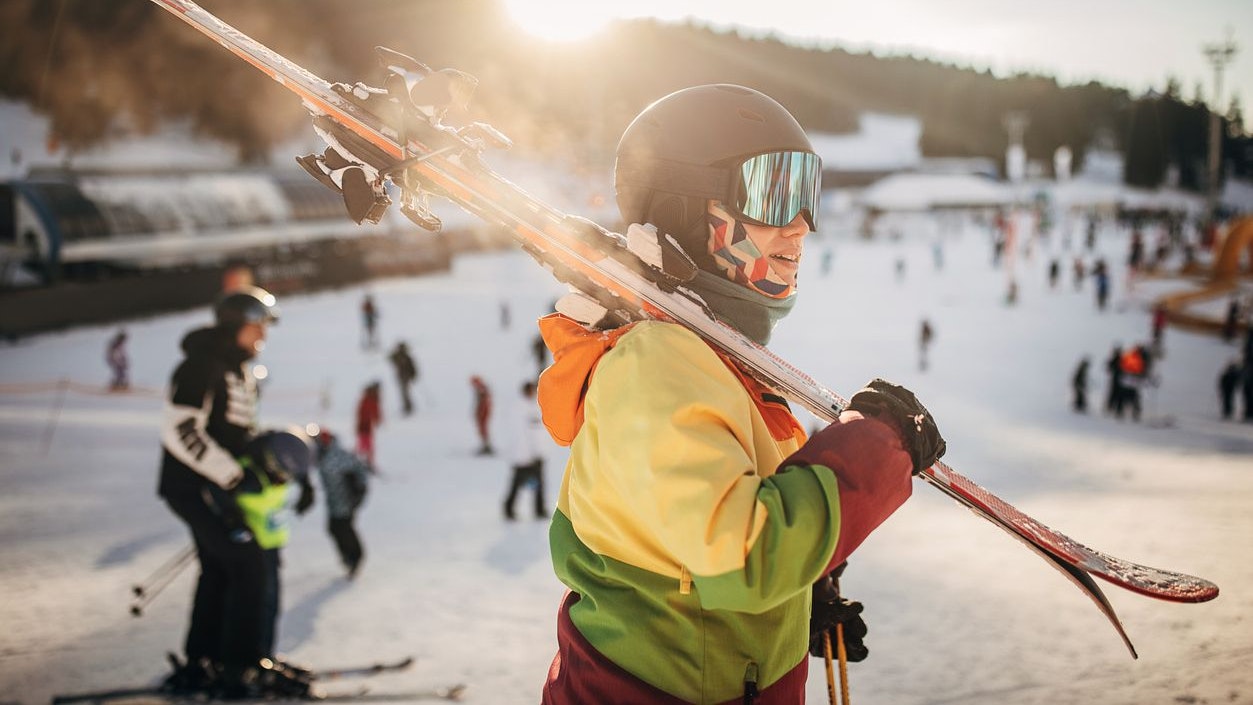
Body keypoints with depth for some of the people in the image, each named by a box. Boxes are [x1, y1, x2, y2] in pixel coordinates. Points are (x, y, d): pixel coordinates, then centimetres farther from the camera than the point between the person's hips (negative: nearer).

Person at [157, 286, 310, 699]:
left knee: (219, 572, 15)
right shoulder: (201, 366, -17)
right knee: (248, 562, -13)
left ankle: (197, 666, 25)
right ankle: (240, 668, -7)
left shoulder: (241, 372, 14)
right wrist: (231, 473, -24)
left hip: (217, 486, 10)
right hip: (190, 486, -10)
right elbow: (180, 431, -24)